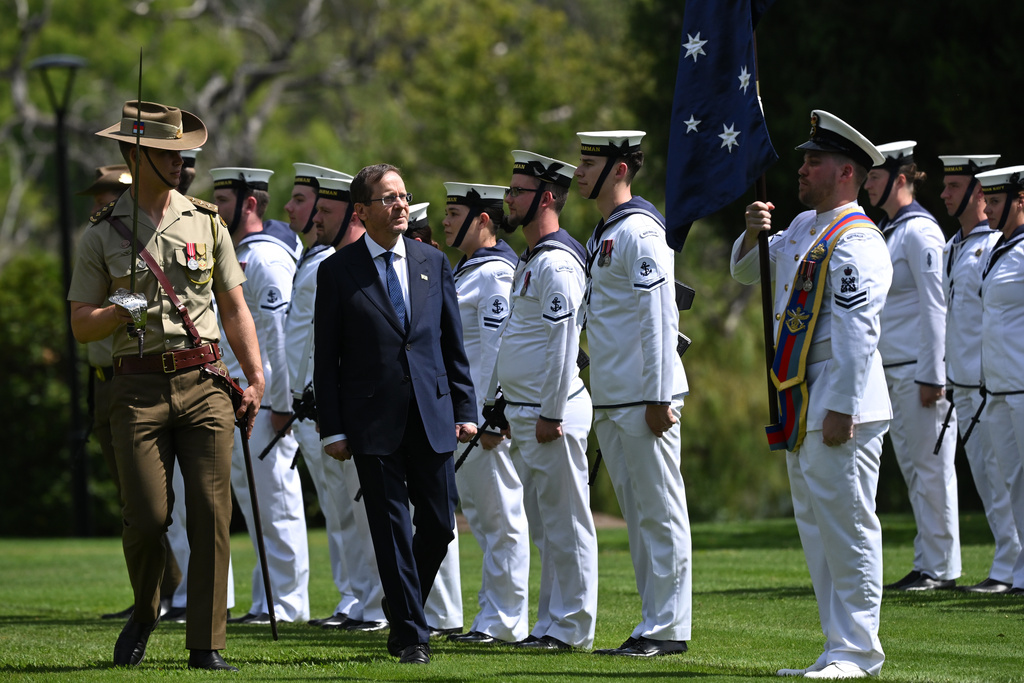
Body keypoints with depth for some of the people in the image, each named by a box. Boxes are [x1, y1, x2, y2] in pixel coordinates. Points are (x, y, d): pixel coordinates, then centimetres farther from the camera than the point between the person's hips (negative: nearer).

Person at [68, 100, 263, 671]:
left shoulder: (206, 223, 11)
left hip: (205, 383, 2)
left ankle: (207, 645, 0)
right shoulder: (104, 235, 6)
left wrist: (256, 377, 4)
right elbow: (81, 325, 6)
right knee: (148, 516, -8)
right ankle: (145, 613, 21)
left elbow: (235, 308, 14)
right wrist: (122, 312, -14)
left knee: (212, 513, -5)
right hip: (139, 388, -2)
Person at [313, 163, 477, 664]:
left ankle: (403, 614, 25)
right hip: (373, 420, -3)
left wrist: (465, 408, 6)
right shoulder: (337, 272, -1)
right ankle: (410, 636, 2)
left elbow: (453, 343, 12)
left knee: (439, 524, 4)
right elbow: (326, 358, 0)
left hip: (431, 414, 3)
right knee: (392, 529, -2)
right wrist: (332, 429, -5)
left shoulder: (433, 263, 9)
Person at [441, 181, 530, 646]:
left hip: (485, 412, -10)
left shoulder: (496, 275, -14)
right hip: (459, 415, 10)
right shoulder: (466, 271, 17)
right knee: (479, 515, 12)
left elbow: (498, 351, -19)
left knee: (500, 518, -5)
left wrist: (490, 419, -22)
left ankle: (504, 624, -2)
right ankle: (493, 617, 17)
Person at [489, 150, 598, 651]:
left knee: (566, 523, -5)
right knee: (544, 525, 13)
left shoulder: (557, 263, -15)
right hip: (524, 416, 11)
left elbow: (564, 343, -20)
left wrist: (550, 416, -21)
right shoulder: (530, 261, 18)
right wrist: (508, 408, 22)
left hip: (552, 417, -11)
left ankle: (572, 628, -3)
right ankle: (553, 623, 18)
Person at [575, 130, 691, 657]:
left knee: (660, 513, -5)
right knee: (637, 514, 11)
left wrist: (659, 398, -21)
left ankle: (669, 629, -3)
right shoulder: (601, 235, 17)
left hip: (644, 399, -10)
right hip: (611, 402, 10)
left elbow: (661, 319, -18)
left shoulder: (641, 234, -13)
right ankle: (654, 626, 15)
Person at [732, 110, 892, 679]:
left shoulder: (856, 242, -14)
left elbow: (857, 332, -21)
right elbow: (746, 270, 27)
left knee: (847, 527, -7)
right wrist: (754, 232, 5)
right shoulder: (804, 227, 15)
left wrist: (841, 409, -25)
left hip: (838, 408, -10)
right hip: (802, 411, 10)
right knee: (818, 528, 12)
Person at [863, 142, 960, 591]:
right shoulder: (887, 231, 15)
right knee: (911, 466, 10)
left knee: (931, 466, -4)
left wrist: (931, 375, -19)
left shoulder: (919, 231, -12)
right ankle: (927, 563, 14)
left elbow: (935, 306, -16)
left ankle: (941, 567, -1)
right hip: (892, 369, 9)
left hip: (919, 367, -9)